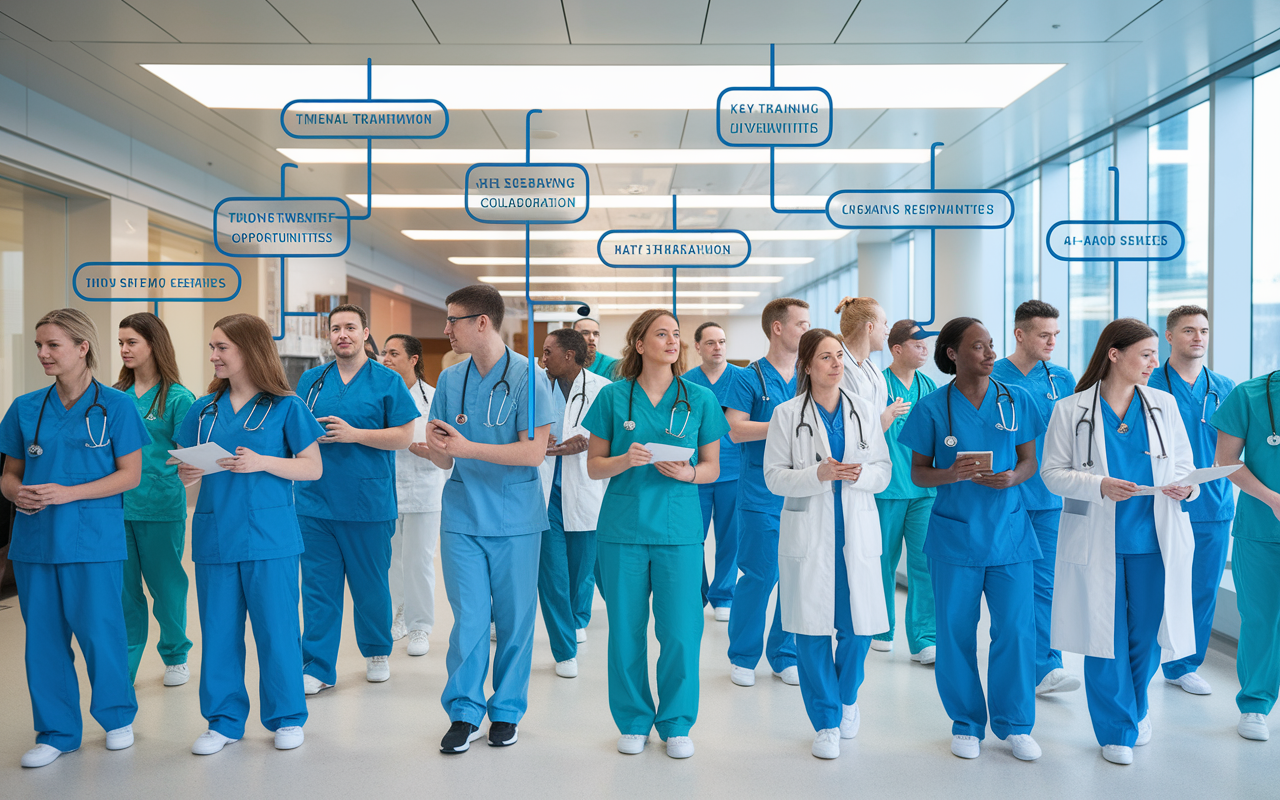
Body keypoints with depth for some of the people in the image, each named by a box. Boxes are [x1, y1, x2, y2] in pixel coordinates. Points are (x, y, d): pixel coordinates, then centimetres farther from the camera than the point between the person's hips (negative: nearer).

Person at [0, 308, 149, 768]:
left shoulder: (114, 405, -3)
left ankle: (118, 717, 25)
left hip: (93, 539, -4)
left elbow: (131, 474, -5)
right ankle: (56, 731, 24)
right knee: (43, 636, 9)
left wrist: (68, 493, -15)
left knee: (99, 631, 2)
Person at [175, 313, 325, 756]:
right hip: (215, 534, 4)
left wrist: (262, 463, -17)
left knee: (276, 629, 3)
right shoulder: (205, 409, 11)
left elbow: (313, 467, -4)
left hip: (269, 535, -4)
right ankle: (224, 719, 24)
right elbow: (191, 467, 17)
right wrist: (189, 474, -7)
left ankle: (287, 717, 19)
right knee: (219, 631, 9)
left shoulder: (285, 406, -3)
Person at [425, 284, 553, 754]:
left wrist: (468, 447, -19)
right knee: (469, 618, 2)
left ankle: (507, 711, 22)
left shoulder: (527, 376, -8)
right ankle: (465, 712, 16)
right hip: (462, 518, 3)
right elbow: (443, 460, 9)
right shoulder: (450, 380, 6)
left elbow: (534, 451, -15)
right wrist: (435, 445, -15)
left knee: (514, 619, 7)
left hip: (516, 520, -3)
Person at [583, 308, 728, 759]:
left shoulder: (700, 399, 6)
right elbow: (594, 465, 6)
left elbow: (713, 468, 9)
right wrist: (625, 460, -14)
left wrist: (687, 473, -12)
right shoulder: (613, 396, 4)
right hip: (623, 528, 0)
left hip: (679, 528, 0)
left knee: (681, 633, 0)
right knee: (626, 631, 6)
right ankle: (633, 722, 24)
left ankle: (676, 724, 20)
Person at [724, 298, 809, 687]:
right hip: (761, 497, -5)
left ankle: (784, 656, 23)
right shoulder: (750, 378, -3)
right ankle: (742, 657, 18)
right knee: (759, 577, -1)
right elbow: (735, 430, -12)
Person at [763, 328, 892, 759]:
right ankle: (826, 720, 17)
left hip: (857, 533, 2)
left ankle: (847, 696, 34)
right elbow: (774, 477, -4)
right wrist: (819, 473, -19)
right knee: (812, 628, 1)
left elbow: (883, 471, 7)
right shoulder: (786, 414, -1)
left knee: (858, 627, 5)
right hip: (808, 534, -2)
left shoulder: (865, 411, 7)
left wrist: (858, 474, -14)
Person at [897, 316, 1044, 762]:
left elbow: (1029, 460, 10)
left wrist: (1012, 477, -12)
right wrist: (951, 474, -18)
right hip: (955, 535, -1)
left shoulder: (1016, 401, 4)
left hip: (1008, 532, 2)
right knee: (956, 631, 5)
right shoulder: (933, 407, -2)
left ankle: (1015, 724, 20)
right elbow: (918, 473, 2)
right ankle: (966, 724, 23)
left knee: (1015, 629, 1)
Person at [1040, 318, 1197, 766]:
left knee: (1148, 635, 8)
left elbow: (1184, 466, 11)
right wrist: (1100, 486, -19)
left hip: (1155, 542, 3)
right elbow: (1053, 473, -3)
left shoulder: (1165, 405, 8)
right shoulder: (1070, 410, -2)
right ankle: (1116, 729, 19)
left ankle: (1135, 709, 35)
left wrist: (1185, 488, -11)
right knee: (1106, 637, 3)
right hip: (1097, 542, -3)